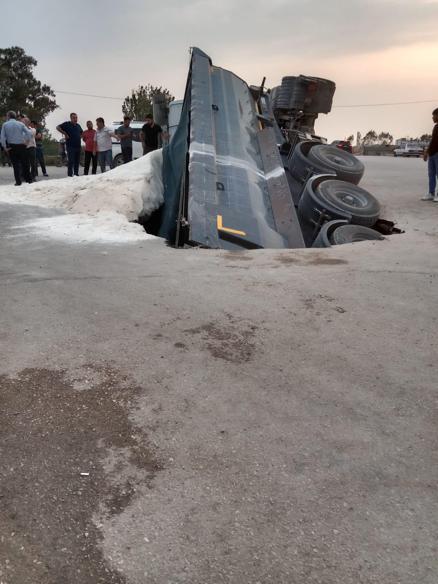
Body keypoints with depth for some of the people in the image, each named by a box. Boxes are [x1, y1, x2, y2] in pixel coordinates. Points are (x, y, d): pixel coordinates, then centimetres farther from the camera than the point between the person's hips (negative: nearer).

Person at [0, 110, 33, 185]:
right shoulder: (21, 124, 3)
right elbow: (29, 134, -7)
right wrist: (25, 141, 3)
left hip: (11, 147, -1)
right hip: (21, 146, 1)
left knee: (15, 164, 4)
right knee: (24, 163, 10)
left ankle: (18, 182, 1)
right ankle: (29, 179, 11)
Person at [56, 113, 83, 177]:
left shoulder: (78, 126, 17)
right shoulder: (67, 124, -3)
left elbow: (81, 132, 36)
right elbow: (58, 127, -8)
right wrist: (65, 133, -13)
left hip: (78, 146, 6)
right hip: (70, 147, -6)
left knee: (77, 161, 10)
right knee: (71, 161, -8)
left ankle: (76, 174, 18)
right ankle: (70, 175, -5)